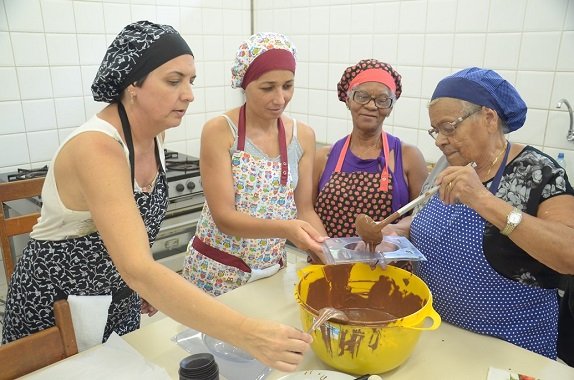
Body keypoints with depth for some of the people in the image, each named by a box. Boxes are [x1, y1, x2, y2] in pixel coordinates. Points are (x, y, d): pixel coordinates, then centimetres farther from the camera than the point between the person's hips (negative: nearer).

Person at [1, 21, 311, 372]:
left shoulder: (153, 134, -8)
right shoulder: (97, 148, -33)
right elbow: (138, 270, -43)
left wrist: (146, 286, 11)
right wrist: (248, 334, -49)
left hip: (119, 301, 7)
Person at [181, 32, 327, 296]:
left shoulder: (303, 135, -2)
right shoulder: (219, 131, -15)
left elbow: (305, 209, 1)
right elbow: (224, 217, -19)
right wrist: (285, 229, -33)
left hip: (274, 269, 4)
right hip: (216, 272, -3)